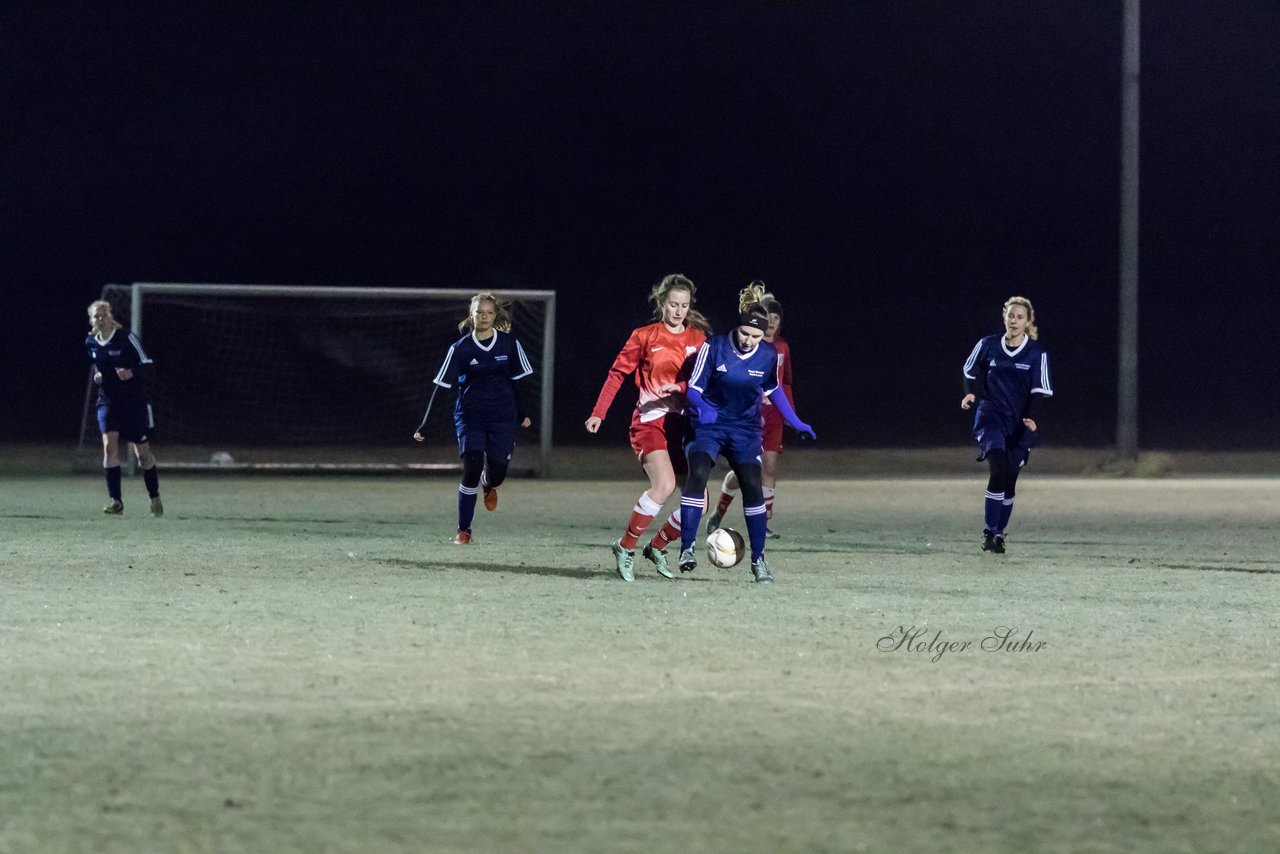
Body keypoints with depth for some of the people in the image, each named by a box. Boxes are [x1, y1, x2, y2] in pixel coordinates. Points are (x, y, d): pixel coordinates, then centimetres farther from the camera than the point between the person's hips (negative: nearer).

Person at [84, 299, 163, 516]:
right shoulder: (90, 343, 3)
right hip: (108, 402, 3)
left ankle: (155, 498, 25)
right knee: (109, 446, -17)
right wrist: (95, 376, 2)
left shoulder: (127, 338, -12)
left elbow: (147, 365, -11)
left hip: (135, 402, -3)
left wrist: (132, 373, -29)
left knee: (142, 453, 6)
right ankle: (115, 500, -14)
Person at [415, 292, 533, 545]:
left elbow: (520, 381, 9)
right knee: (472, 468, -16)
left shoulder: (510, 344, -1)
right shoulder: (460, 349, -4)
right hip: (470, 417, -1)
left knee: (497, 473, -3)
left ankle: (488, 485, 39)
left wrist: (524, 413, 6)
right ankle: (463, 531, -6)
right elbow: (441, 387, -4)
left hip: (502, 418, 1)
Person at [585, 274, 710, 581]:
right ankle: (626, 547, -10)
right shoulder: (645, 336, 2)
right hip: (651, 420, -5)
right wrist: (598, 413, -2)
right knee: (664, 485, -27)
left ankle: (657, 547, 19)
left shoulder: (698, 338, 10)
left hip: (684, 425, 5)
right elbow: (618, 373, 4)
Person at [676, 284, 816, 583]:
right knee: (697, 474, -25)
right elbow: (693, 388, -10)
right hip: (709, 424, -3)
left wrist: (796, 423, 12)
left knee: (752, 487, -5)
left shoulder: (769, 356, -5)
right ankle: (687, 548, -23)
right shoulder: (714, 347, -15)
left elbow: (773, 390, 14)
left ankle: (758, 559, 7)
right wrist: (701, 406, -31)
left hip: (746, 428, 3)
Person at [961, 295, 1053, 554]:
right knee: (998, 469, -22)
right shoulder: (988, 345, -1)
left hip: (1020, 425, 1)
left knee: (1009, 480, 7)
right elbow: (971, 371, 17)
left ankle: (999, 534, 24)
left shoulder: (1037, 353, -5)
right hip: (991, 418, -1)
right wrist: (971, 393, -2)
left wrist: (1035, 418, -25)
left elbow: (1042, 391, -9)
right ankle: (990, 532, -18)